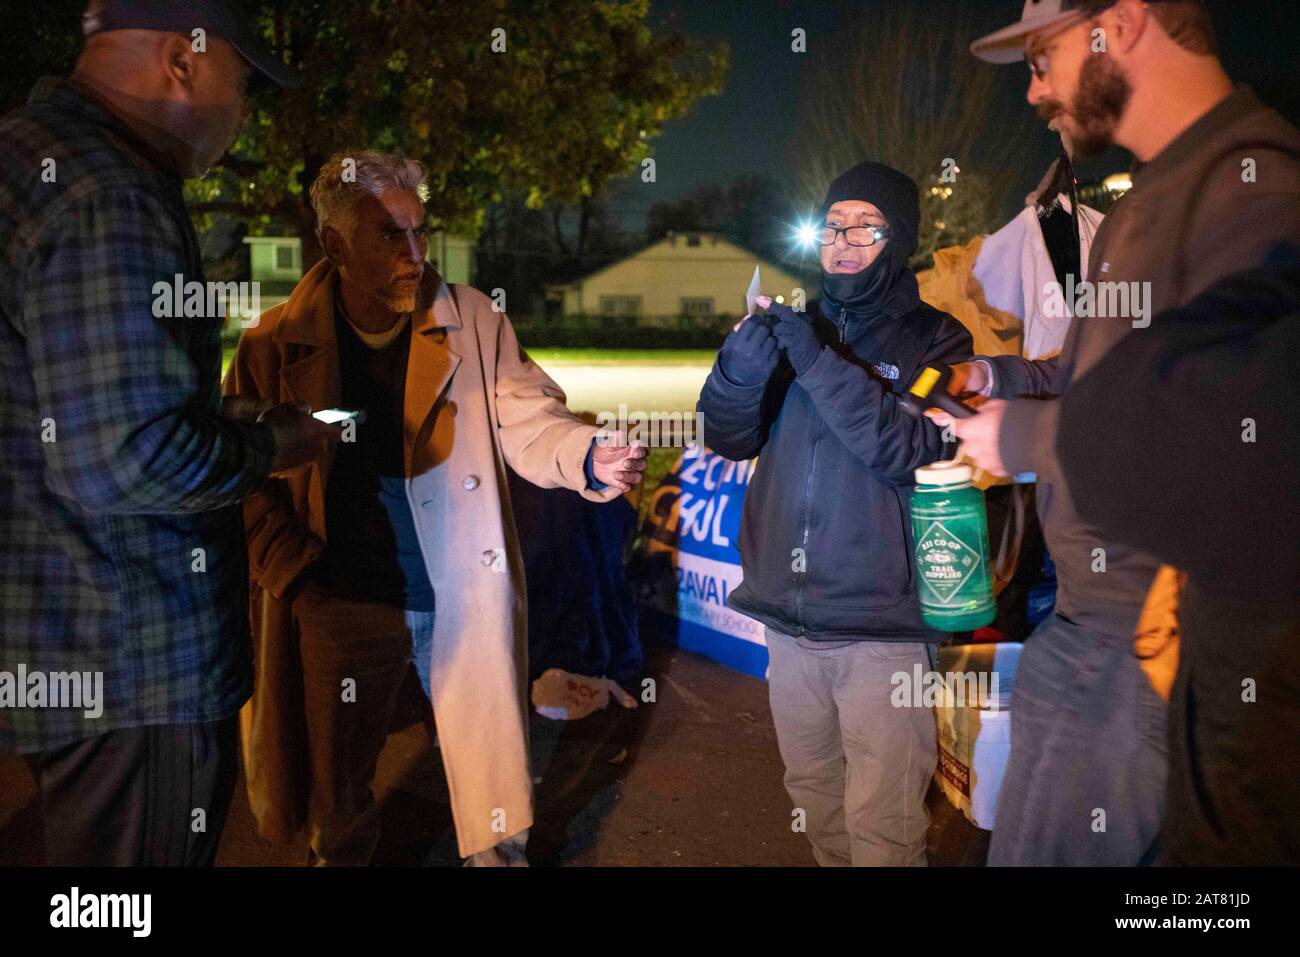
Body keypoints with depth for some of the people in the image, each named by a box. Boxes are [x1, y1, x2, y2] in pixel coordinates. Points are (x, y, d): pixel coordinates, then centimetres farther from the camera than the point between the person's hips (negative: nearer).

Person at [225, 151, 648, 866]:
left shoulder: (472, 321, -3)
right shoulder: (278, 345, -4)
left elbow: (524, 420, -6)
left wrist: (588, 457, -26)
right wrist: (292, 571, -9)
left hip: (466, 598, 0)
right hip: (342, 602, 1)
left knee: (491, 779, 11)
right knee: (336, 787, 20)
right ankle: (340, 855, 46)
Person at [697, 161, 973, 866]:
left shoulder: (934, 339, 1)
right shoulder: (798, 324, 12)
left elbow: (909, 450, -15)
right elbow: (728, 436, 2)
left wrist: (815, 360, -22)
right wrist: (753, 339, -14)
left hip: (880, 626, -4)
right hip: (787, 614, 4)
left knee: (882, 827, -2)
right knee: (811, 793, 17)